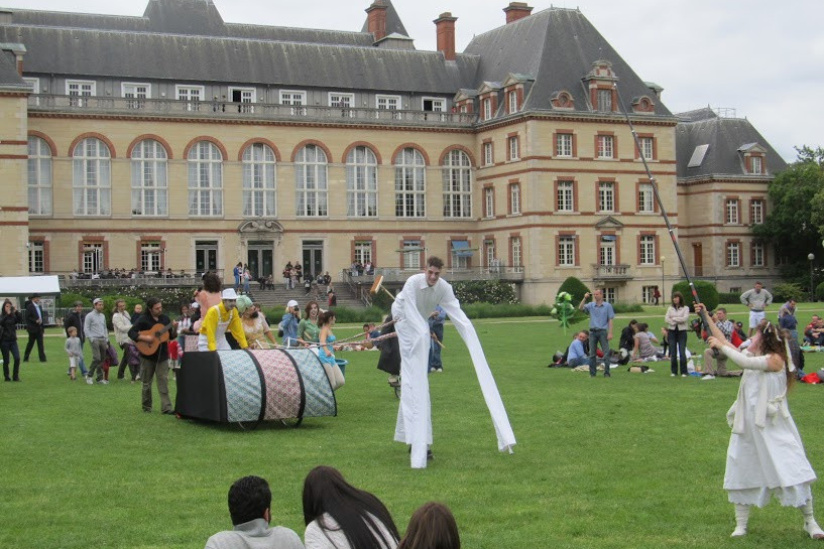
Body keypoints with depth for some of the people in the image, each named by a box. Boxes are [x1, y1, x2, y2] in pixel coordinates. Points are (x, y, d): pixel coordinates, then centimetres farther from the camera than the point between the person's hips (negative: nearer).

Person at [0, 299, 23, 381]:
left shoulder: (13, 316, 5)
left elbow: (21, 321, -9)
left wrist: (16, 312, -18)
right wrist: (7, 314, -28)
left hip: (13, 340, 2)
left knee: (17, 358, -9)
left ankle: (15, 376, 2)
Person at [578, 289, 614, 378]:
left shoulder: (607, 306, 3)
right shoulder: (591, 305, 9)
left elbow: (610, 320, 0)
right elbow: (580, 308, -4)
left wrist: (610, 333, -7)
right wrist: (585, 298, -12)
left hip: (603, 331, -2)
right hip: (593, 331, 3)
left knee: (606, 353, -4)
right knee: (592, 353, 5)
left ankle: (606, 373, 0)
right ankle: (592, 373, 11)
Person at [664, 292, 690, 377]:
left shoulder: (685, 308, 2)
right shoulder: (670, 308, 11)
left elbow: (685, 318, -12)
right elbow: (666, 319, 0)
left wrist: (673, 319, -8)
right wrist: (677, 321, -12)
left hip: (682, 331, -3)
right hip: (672, 331, 3)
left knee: (682, 352, -8)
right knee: (672, 353, 3)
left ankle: (684, 372, -1)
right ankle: (673, 371, 11)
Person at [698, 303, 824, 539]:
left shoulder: (775, 359, -12)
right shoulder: (754, 357, 10)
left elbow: (744, 362, -27)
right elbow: (724, 342, 16)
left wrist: (720, 346, -17)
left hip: (773, 427, -7)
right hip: (748, 426, 8)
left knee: (792, 469, -6)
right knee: (741, 473, 7)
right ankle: (741, 524, 16)